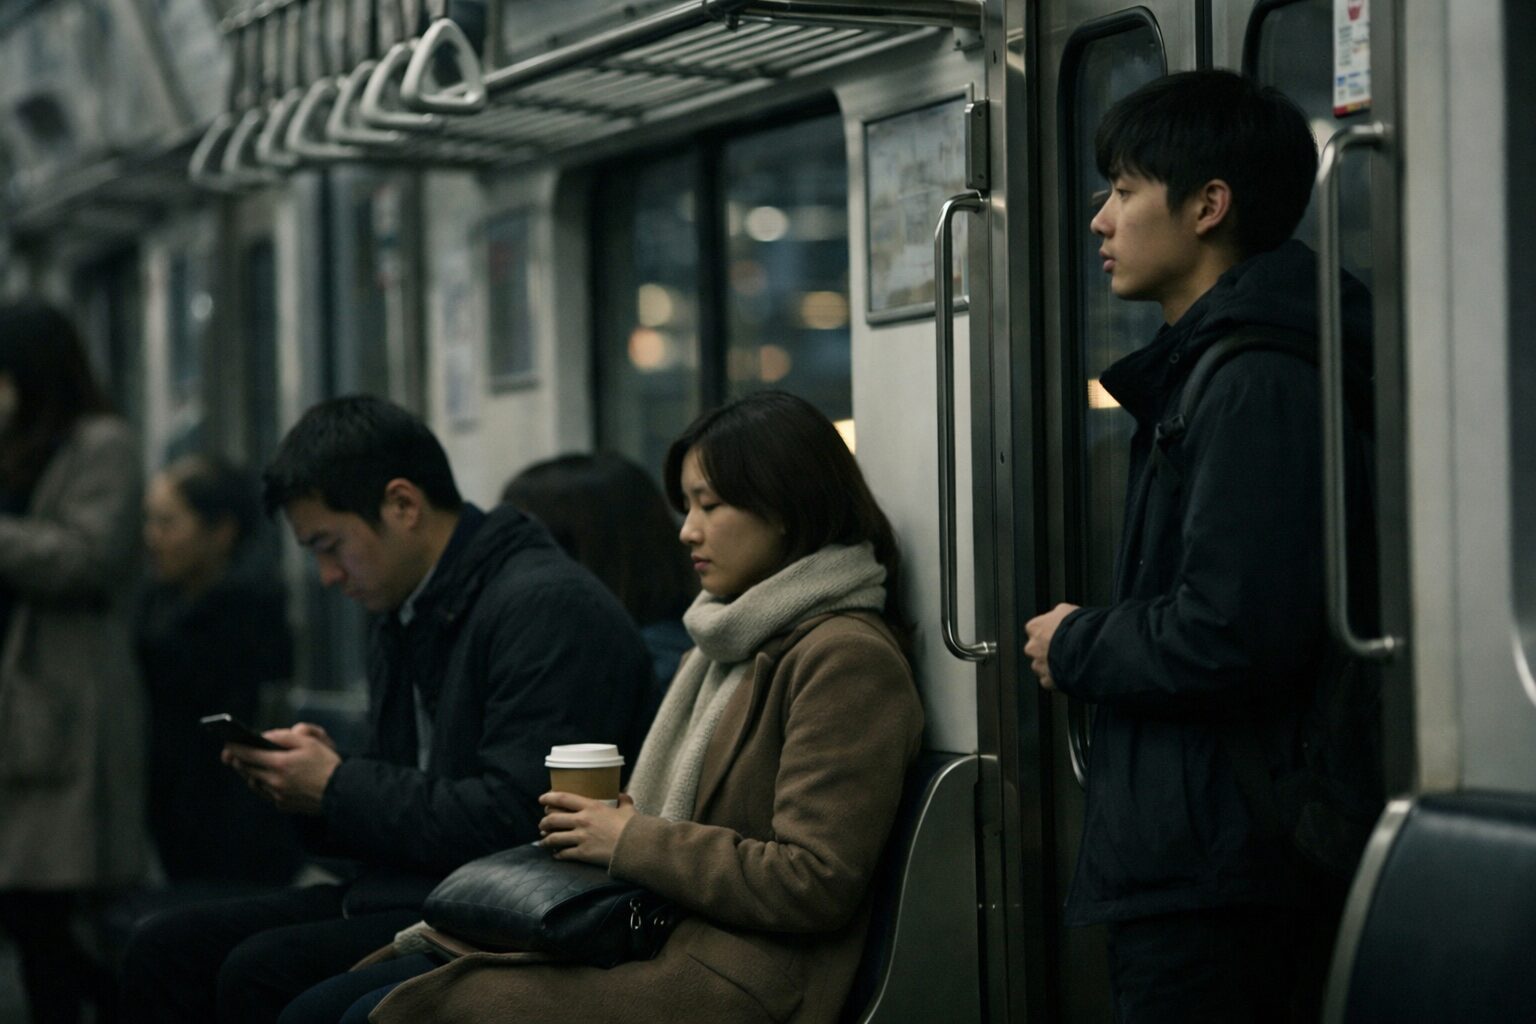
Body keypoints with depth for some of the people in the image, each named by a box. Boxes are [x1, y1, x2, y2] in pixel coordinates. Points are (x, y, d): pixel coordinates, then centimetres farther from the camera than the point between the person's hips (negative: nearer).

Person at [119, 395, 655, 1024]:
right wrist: (310, 779, 0)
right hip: (402, 891, 9)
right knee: (163, 950, -5)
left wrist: (339, 789, -13)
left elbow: (515, 817, -22)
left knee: (264, 972, -27)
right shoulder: (402, 617, 15)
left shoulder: (548, 606, -14)